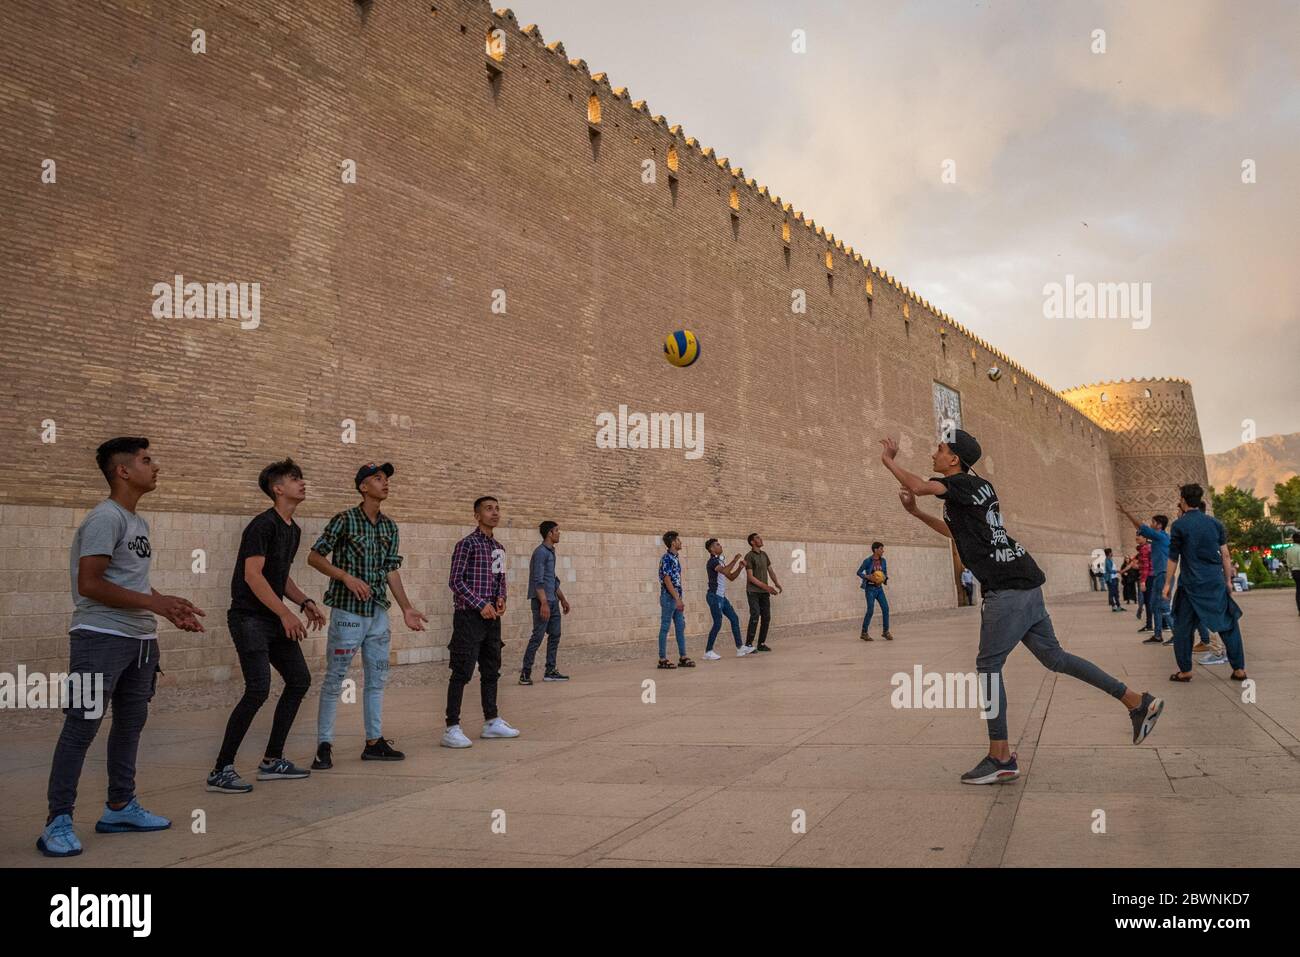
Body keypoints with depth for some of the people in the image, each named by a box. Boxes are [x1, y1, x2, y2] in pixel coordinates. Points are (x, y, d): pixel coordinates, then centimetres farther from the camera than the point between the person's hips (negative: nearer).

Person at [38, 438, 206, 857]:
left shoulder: (139, 522, 15)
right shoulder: (105, 518, -13)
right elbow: (89, 584, -19)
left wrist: (172, 610, 10)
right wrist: (156, 602, -19)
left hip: (141, 639, 9)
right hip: (101, 637, -9)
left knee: (131, 722, 13)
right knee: (82, 725, -4)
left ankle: (120, 807, 24)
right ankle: (58, 821, 4)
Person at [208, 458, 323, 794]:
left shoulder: (293, 530, 14)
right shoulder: (263, 525, -14)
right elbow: (252, 575, -21)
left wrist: (305, 602, 7)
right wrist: (286, 613, -23)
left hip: (275, 619, 10)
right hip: (249, 617, -9)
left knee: (299, 680, 9)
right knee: (258, 690, -16)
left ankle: (272, 760, 18)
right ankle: (221, 770, -6)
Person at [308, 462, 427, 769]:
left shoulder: (390, 527, 10)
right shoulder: (344, 520, -7)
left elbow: (391, 570, 11)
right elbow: (314, 557, -6)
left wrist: (407, 608, 5)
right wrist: (347, 577, -19)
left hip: (379, 613, 6)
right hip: (348, 611, -6)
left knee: (377, 679, 11)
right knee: (334, 680, 0)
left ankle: (374, 742, 21)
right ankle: (324, 746, 8)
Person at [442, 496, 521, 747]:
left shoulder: (499, 548, 14)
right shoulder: (467, 544, -8)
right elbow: (455, 581, -12)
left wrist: (501, 599, 2)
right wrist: (481, 605, -15)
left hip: (491, 617, 8)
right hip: (469, 616, -7)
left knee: (491, 671, 13)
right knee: (462, 673, -7)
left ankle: (491, 722, 23)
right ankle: (452, 728, -3)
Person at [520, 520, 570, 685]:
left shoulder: (551, 552, 17)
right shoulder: (540, 552, -13)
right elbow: (538, 580, -20)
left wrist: (562, 599, 24)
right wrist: (544, 603, -25)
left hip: (553, 601, 10)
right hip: (542, 601, -10)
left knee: (555, 635, 9)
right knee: (537, 636, -8)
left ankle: (550, 671, 15)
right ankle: (525, 673, -3)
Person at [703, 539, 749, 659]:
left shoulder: (720, 562, 17)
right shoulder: (712, 561, -13)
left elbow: (731, 577, 18)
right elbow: (725, 571, -31)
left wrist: (740, 567, 4)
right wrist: (735, 560, -20)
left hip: (722, 596, 10)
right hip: (715, 596, -10)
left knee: (734, 618, 9)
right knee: (718, 624, -8)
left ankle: (740, 647, 12)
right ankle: (708, 652, 0)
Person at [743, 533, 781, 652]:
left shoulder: (764, 554, 12)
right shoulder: (749, 556, -8)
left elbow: (770, 570, 17)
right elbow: (750, 577, -13)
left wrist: (776, 583, 1)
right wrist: (766, 586, -17)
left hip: (764, 592, 7)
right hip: (753, 591, -6)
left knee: (766, 617, 2)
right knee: (755, 616, -15)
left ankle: (761, 643, 9)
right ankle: (749, 644, -10)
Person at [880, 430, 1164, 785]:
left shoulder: (961, 483, -9)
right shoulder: (980, 486, 19)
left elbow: (919, 486, -25)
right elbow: (955, 530, 33)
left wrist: (889, 460, -9)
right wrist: (916, 512, 27)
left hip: (1007, 587, -10)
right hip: (1023, 582, 10)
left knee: (988, 664, -8)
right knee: (1053, 656, 15)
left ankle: (1001, 759, -7)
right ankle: (1137, 702, 20)